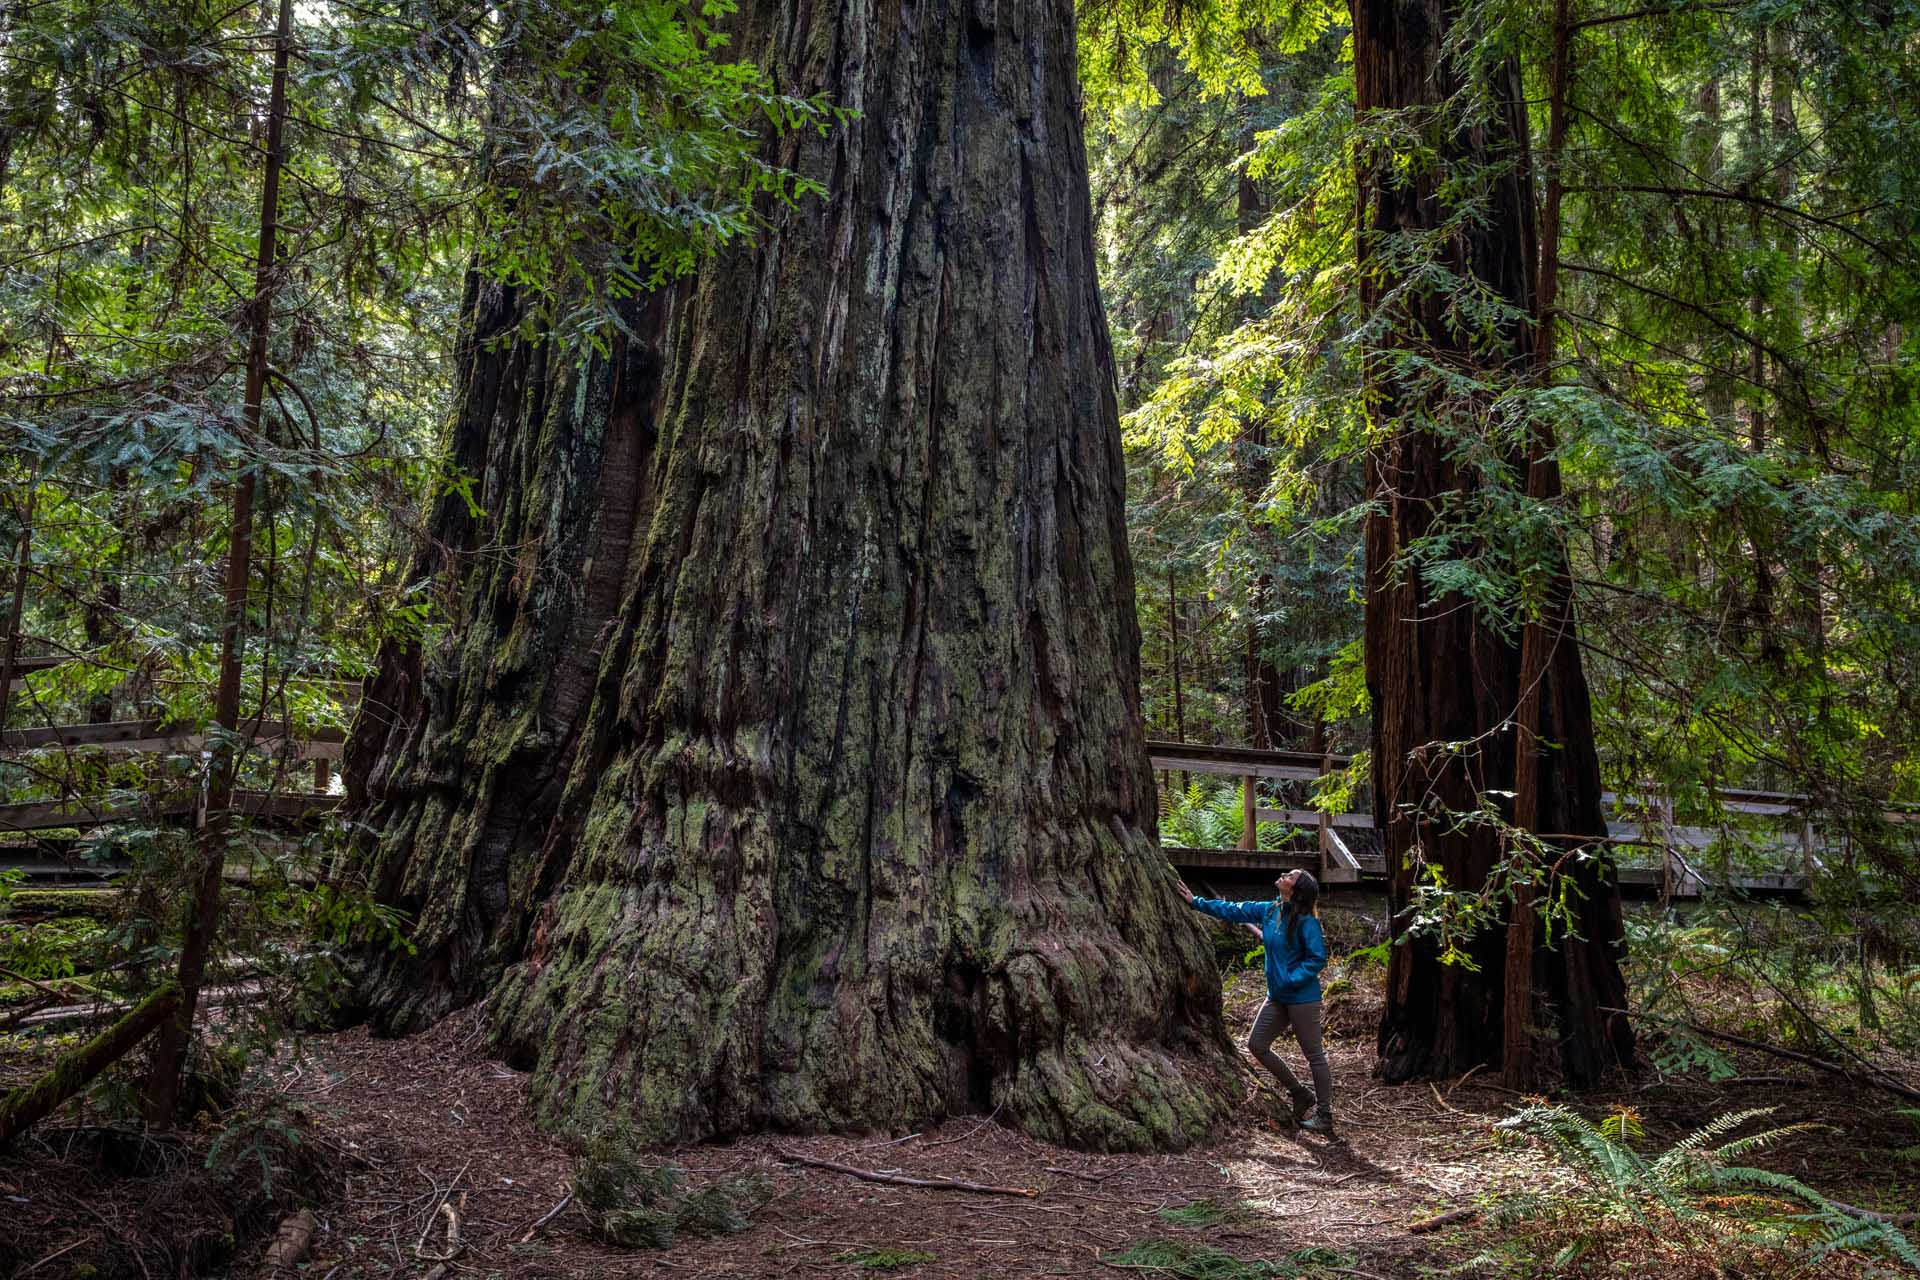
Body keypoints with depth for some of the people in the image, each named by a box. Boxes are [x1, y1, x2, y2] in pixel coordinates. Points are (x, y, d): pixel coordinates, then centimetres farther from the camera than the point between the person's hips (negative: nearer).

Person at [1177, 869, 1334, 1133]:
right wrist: (1197, 902, 14)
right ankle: (1300, 1096, 22)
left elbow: (1317, 959, -17)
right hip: (1277, 996, 8)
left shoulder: (1306, 922, -17)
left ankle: (1324, 1116, 12)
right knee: (1257, 1045, 10)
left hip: (1302, 998, -8)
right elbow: (1233, 911, 13)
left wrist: (1291, 980, -20)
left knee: (1314, 1055, 1)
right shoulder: (1268, 911, 4)